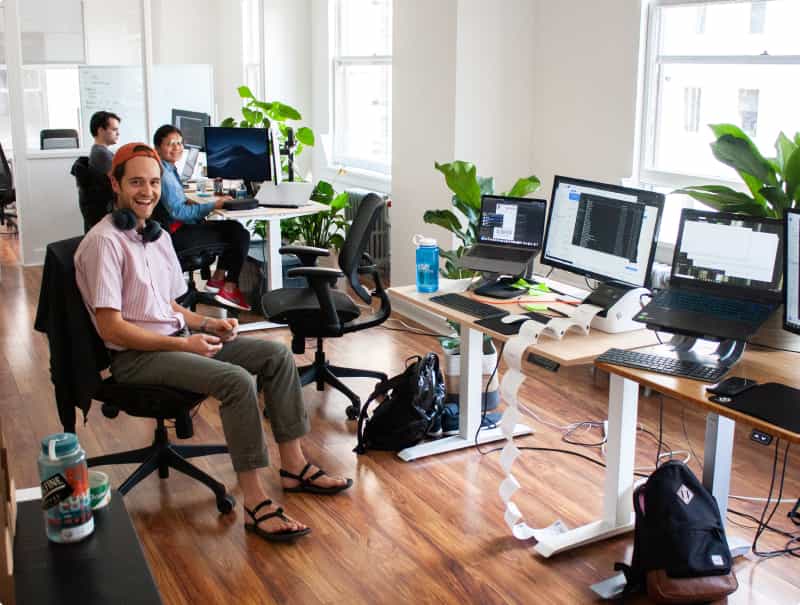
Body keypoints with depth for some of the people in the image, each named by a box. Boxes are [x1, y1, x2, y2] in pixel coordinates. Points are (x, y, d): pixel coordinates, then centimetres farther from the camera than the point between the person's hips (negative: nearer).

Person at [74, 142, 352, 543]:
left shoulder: (156, 235, 12)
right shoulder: (105, 242, -15)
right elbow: (111, 328, -19)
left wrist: (207, 324, 1)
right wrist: (183, 344, -20)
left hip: (175, 336, 9)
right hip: (135, 355, -9)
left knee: (276, 355, -1)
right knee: (237, 380, -30)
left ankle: (294, 467, 4)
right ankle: (255, 503, -23)